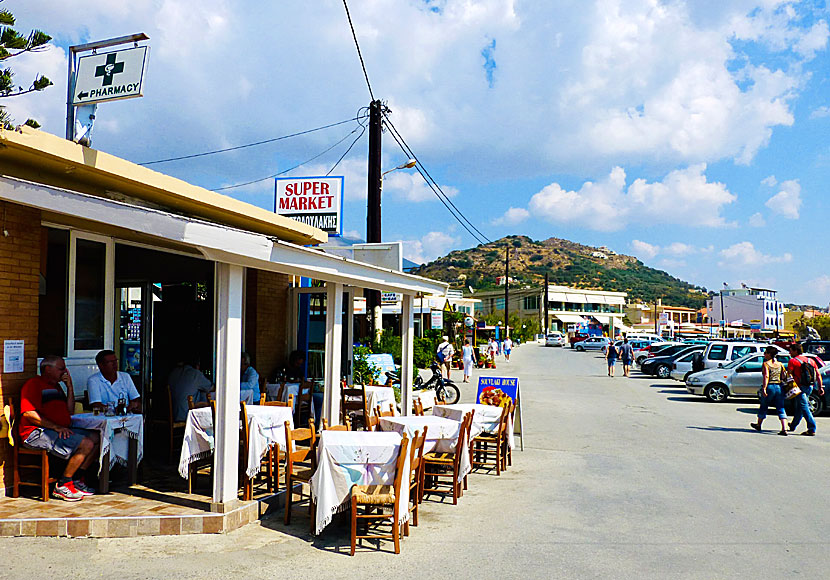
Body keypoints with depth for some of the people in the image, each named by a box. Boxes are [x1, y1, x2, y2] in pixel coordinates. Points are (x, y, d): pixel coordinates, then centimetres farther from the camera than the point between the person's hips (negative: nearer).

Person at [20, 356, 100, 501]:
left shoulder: (56, 386, 26)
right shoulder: (33, 384, -3)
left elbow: (69, 411, 20)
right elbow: (28, 413, -17)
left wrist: (70, 387, 12)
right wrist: (57, 427, -20)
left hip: (60, 431, 9)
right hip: (37, 433, -9)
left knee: (96, 437, -5)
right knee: (86, 444, -25)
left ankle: (77, 479, 0)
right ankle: (62, 486, -14)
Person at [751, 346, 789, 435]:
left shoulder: (766, 364, -8)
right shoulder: (780, 364, 8)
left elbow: (766, 376, -18)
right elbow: (784, 376, 6)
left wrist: (764, 388, -21)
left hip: (770, 387, -4)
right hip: (779, 387, 4)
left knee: (763, 406, 15)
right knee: (781, 409, 4)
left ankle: (758, 425, 32)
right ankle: (784, 429, -8)